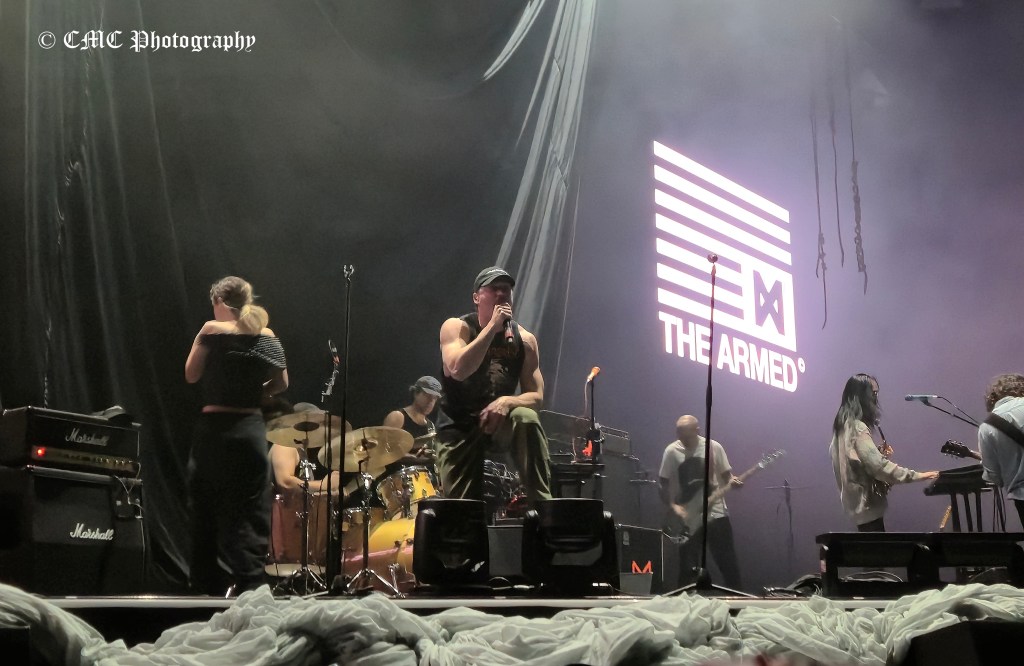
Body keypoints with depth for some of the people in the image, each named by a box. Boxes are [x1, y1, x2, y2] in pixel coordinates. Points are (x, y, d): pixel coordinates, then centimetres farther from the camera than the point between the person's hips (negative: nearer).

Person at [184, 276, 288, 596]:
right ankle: (246, 585, 0)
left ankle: (207, 587, 14)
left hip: (215, 430, -3)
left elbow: (191, 375, 1)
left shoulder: (212, 330, -6)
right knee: (250, 514, 5)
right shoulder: (267, 336, 6)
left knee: (207, 512, 9)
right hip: (252, 431, 3)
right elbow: (281, 383, 12)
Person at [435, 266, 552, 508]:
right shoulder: (457, 327, -8)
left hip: (500, 420, 2)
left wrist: (507, 402, -26)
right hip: (458, 427, -2)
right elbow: (458, 370, -29)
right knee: (462, 509, -14)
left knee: (527, 419, -33)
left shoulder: (524, 339, -1)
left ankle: (542, 503, -32)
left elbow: (536, 396, -2)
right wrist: (493, 326, -26)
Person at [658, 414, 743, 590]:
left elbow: (726, 476, 6)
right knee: (687, 569, 2)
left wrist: (733, 481, -16)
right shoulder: (672, 452, -4)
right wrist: (673, 506, -12)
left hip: (715, 513, 0)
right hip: (687, 519, 0)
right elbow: (662, 485, 1)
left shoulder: (714, 447, -2)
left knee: (729, 564, 2)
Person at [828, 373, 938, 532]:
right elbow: (878, 465, -26)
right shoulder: (857, 427, -19)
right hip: (866, 501, -10)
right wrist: (916, 475, -24)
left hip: (860, 500, 10)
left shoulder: (845, 424, 12)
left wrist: (879, 452, 5)